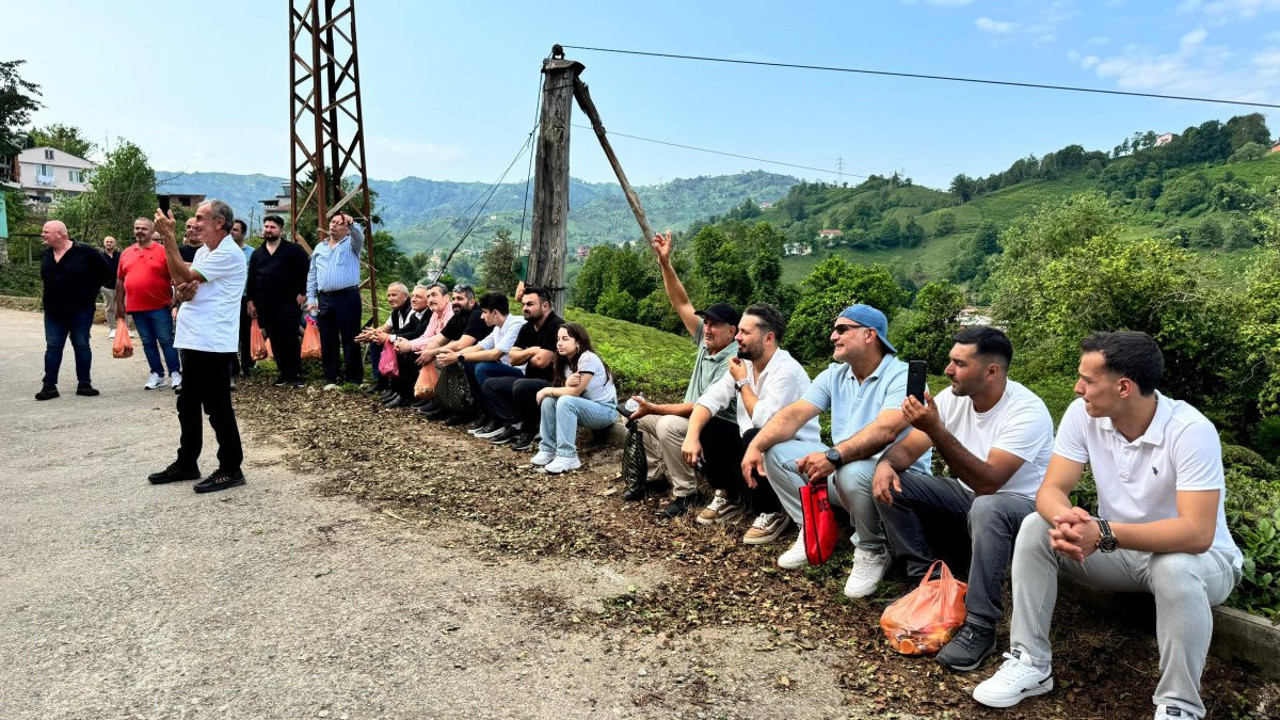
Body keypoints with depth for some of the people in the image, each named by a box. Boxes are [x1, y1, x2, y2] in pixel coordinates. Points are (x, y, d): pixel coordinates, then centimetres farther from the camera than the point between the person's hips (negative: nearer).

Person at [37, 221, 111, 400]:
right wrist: (54, 293, 10)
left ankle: (84, 384, 10)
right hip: (53, 311, 5)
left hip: (81, 310, -5)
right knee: (53, 347, 5)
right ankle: (49, 386, 9)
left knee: (81, 345, 2)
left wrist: (89, 290, -5)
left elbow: (105, 272, -6)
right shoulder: (45, 255, 7)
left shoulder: (84, 251, -11)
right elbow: (45, 277, 23)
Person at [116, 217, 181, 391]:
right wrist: (119, 304, 14)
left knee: (166, 341, -1)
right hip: (136, 308, 4)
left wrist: (176, 298, -10)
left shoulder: (163, 251, -4)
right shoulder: (126, 253, 10)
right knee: (148, 343, 10)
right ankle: (156, 374, 17)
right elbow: (120, 280, 15)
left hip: (160, 307, -4)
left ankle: (175, 373, 5)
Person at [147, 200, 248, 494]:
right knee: (188, 404, 17)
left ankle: (231, 469, 6)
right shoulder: (203, 252, 16)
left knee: (217, 408, -4)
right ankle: (186, 463, 28)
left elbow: (185, 276, -18)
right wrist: (182, 292, -7)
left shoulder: (229, 254, -13)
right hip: (193, 340, 10)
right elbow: (183, 286, 18)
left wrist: (167, 236, -13)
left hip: (212, 344, -10)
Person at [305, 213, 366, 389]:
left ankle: (354, 379, 1)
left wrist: (351, 224, -40)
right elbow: (312, 275, 17)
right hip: (325, 299, 5)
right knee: (328, 341, 7)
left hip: (348, 297, -4)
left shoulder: (351, 244, 7)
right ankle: (331, 378, 15)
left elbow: (359, 236, -18)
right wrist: (310, 299, 8)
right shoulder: (319, 248, 19)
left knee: (350, 339, -3)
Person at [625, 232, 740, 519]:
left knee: (668, 425, -32)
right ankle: (654, 475, 17)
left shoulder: (733, 362, -24)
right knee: (640, 416, 7)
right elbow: (682, 304, -3)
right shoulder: (706, 341, -1)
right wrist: (665, 263, -13)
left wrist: (654, 408, -29)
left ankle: (687, 494, -17)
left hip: (721, 428, -9)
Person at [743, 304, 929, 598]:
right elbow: (794, 414, -6)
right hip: (842, 468, 7)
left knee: (853, 473, -39)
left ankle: (873, 551, -9)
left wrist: (833, 456, -46)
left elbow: (885, 430, -34)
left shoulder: (901, 376, -17)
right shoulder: (834, 375, 5)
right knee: (775, 452, -6)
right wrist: (756, 446, -22)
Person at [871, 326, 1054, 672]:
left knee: (986, 508, -41)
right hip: (967, 499, 6)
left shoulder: (1027, 411, -25)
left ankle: (980, 626, -26)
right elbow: (906, 448, -5)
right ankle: (925, 582, -2)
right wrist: (886, 463, -30)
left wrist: (936, 429, -42)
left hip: (1021, 505, -6)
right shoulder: (953, 397, -6)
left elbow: (987, 482, -35)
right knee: (889, 484, -12)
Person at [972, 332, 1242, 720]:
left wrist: (1103, 534, -48)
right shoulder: (1082, 415, -14)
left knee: (1175, 569, -38)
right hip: (1118, 551, 5)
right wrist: (1065, 519, -42)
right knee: (1035, 528, -18)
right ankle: (1031, 663, -9)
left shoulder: (1190, 431, -29)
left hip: (1197, 557, -4)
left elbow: (1197, 533, -37)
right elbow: (1051, 490, -17)